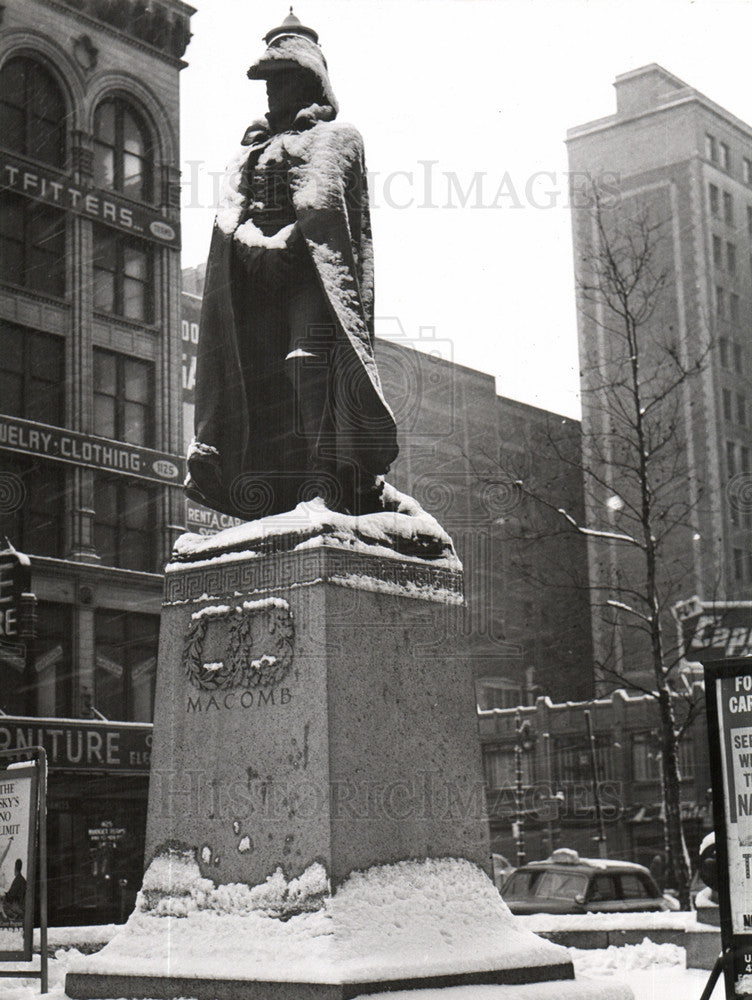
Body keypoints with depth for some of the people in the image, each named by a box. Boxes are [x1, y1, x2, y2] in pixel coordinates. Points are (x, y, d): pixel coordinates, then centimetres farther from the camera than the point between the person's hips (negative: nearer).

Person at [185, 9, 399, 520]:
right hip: (254, 278, 6)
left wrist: (280, 246, -13)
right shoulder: (251, 149, 31)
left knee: (309, 360, -22)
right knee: (253, 376, -6)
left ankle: (325, 482, -28)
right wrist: (254, 244, -7)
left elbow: (319, 207, -3)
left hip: (312, 270, -5)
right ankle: (262, 497, -9)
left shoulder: (336, 136, 14)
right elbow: (229, 214, 14)